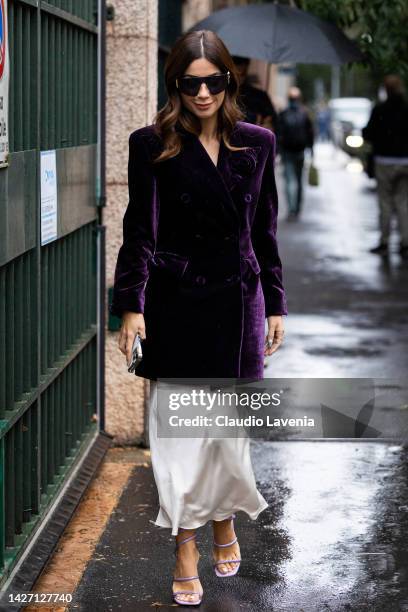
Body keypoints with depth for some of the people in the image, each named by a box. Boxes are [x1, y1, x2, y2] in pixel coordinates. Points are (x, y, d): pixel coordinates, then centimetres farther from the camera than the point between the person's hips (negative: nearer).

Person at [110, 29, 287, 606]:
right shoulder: (153, 144, -4)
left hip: (237, 301, 2)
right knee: (178, 428, 0)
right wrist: (131, 305, -12)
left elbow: (265, 232, 9)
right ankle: (186, 550, 11)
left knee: (230, 425, 9)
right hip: (177, 304, -2)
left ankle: (224, 523, 34)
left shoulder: (257, 143, 4)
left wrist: (275, 304, 9)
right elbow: (140, 231, -5)